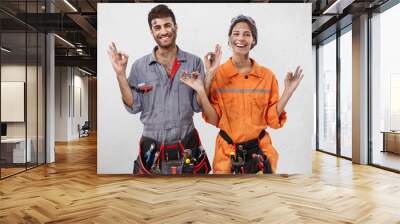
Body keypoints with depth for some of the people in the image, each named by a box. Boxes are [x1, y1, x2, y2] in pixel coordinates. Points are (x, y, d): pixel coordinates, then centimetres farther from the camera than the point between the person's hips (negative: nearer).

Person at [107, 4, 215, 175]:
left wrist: (200, 86, -20)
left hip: (188, 149, 0)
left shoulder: (194, 62, -3)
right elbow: (133, 106, -4)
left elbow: (198, 106, -2)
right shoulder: (140, 66, -1)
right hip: (152, 151, 0)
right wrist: (120, 73, -11)